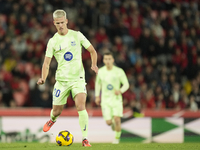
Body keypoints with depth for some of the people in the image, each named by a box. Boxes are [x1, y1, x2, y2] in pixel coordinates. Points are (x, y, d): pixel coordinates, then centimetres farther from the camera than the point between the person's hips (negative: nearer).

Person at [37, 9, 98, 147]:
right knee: (57, 111, 8)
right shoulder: (53, 41, 1)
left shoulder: (77, 35, 0)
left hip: (78, 78, -1)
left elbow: (92, 51, 9)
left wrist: (94, 65, -9)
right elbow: (46, 63, 0)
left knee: (81, 107, -22)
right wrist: (43, 78, -17)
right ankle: (52, 120, 47)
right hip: (61, 80, 1)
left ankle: (85, 139, -12)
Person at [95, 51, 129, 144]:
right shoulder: (101, 71, 0)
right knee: (108, 122, -8)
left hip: (116, 99, -1)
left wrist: (120, 91, -22)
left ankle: (117, 137, 9)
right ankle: (113, 123, 31)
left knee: (117, 119, -16)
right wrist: (97, 96, 14)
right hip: (105, 99, 2)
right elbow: (98, 83, 19)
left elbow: (126, 84, -2)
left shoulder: (119, 71, -7)